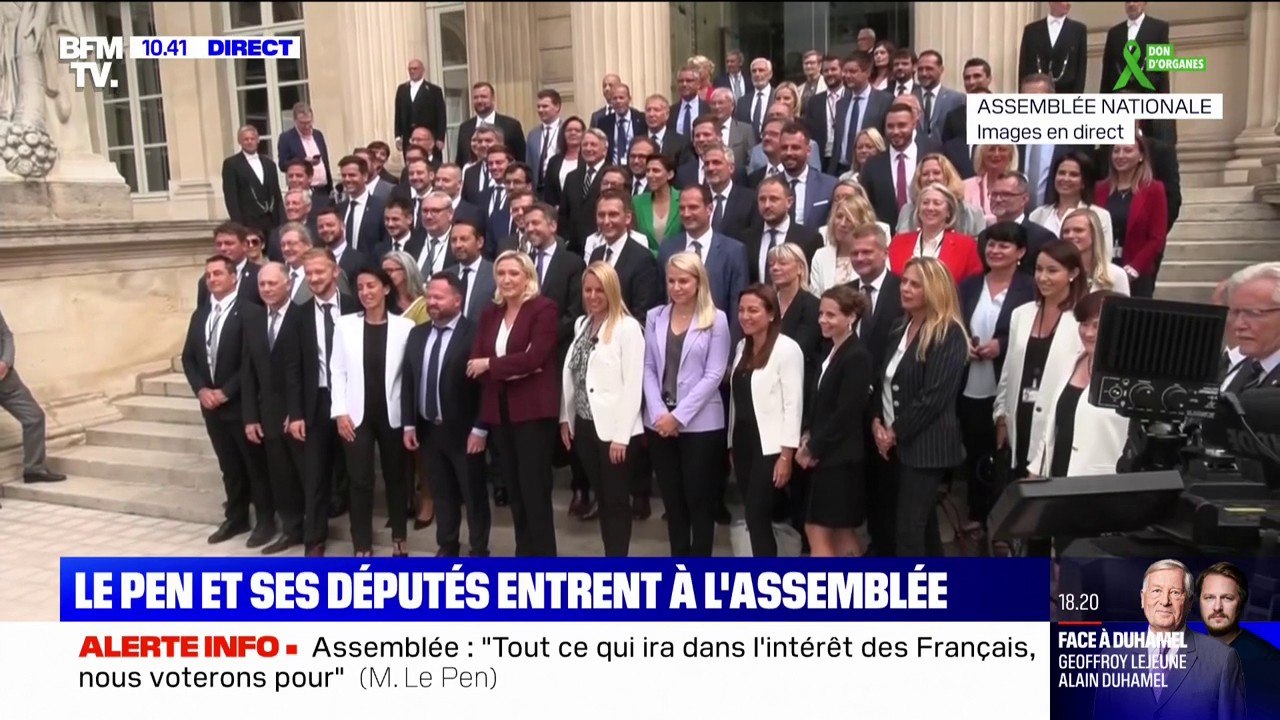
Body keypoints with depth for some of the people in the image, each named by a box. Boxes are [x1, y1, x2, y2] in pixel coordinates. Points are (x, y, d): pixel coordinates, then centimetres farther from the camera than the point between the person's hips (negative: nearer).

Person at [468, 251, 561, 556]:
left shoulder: (544, 309, -5)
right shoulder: (490, 314, 13)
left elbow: (535, 357, -17)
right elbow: (475, 364, 5)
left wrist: (491, 365, -8)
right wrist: (513, 369, -12)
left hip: (533, 409, -6)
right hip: (499, 410, 6)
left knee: (534, 488, -4)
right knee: (514, 488, 12)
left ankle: (542, 556, 5)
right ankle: (523, 552, 23)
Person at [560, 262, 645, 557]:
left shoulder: (628, 327, -12)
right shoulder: (581, 324, 11)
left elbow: (633, 386, -15)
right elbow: (569, 373, 12)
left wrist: (621, 435, -17)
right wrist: (566, 417, 7)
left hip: (613, 429, -7)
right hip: (584, 425, 7)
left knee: (616, 501, 3)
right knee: (602, 499, 15)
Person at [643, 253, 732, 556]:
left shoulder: (716, 319, -4)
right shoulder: (654, 317, 7)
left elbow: (714, 375, -9)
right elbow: (648, 369, 5)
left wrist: (679, 416, -13)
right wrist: (658, 413, -8)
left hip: (700, 424, -4)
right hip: (659, 423, 4)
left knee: (699, 500, 5)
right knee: (672, 499, 12)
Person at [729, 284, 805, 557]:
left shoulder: (787, 349, -11)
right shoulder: (742, 347, 12)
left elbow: (793, 404, -14)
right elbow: (736, 399, 12)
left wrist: (786, 455, -16)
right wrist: (732, 444, 13)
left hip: (769, 446, -7)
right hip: (743, 441, 7)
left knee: (757, 516, -6)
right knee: (755, 516, 11)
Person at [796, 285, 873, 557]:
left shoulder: (857, 356, -16)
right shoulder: (830, 351, 10)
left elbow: (846, 413, -20)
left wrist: (812, 448, -13)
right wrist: (808, 437, -2)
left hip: (840, 456, -9)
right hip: (826, 454, 9)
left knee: (817, 530, -4)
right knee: (841, 532, 16)